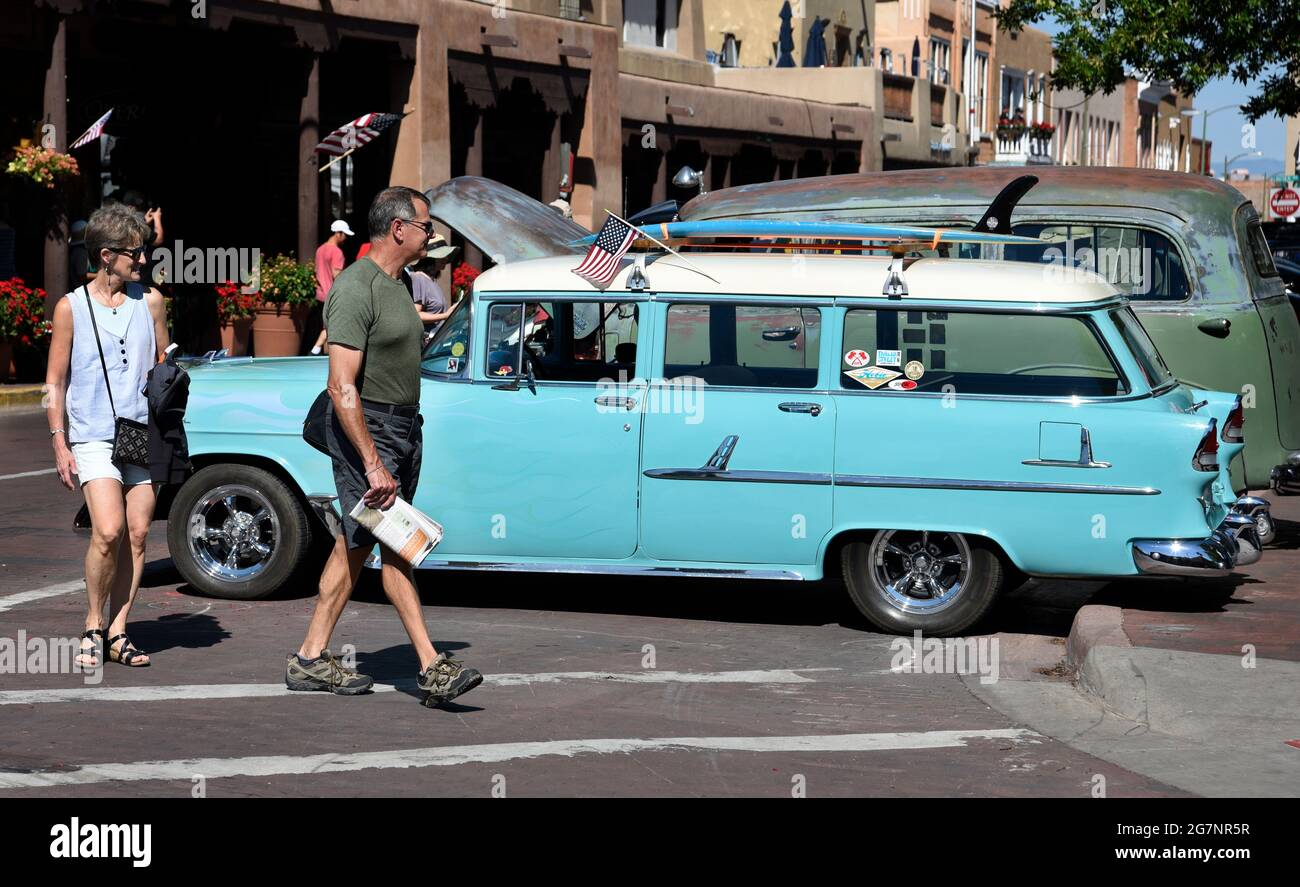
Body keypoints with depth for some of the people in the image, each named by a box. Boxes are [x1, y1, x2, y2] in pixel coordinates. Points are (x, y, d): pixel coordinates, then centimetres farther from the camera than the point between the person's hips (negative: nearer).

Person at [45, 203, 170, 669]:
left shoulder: (150, 301, 7)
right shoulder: (71, 308, -1)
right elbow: (55, 381, 4)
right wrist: (59, 443, -3)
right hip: (94, 436, -3)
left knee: (136, 535, 0)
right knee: (108, 531, -17)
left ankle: (118, 632, 8)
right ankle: (93, 626, 0)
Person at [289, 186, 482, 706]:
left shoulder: (395, 284, 14)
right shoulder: (355, 289, -17)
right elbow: (342, 387, -22)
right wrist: (373, 464, -25)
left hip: (404, 427, 9)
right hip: (366, 429, -9)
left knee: (357, 542, 10)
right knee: (394, 546, -8)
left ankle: (311, 659, 15)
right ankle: (431, 668, -8)